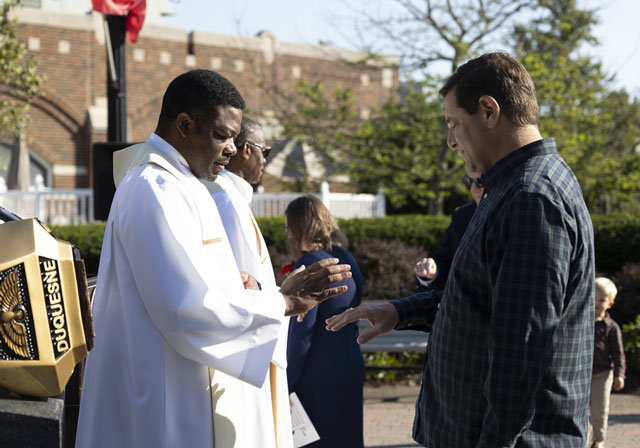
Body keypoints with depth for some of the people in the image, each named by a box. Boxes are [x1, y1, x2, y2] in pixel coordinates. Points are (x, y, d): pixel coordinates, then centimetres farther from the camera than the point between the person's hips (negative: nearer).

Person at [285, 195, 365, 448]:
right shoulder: (346, 259, 9)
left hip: (318, 374, -8)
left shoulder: (310, 264, -16)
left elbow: (302, 334, -17)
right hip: (350, 368, 8)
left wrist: (288, 383, -12)